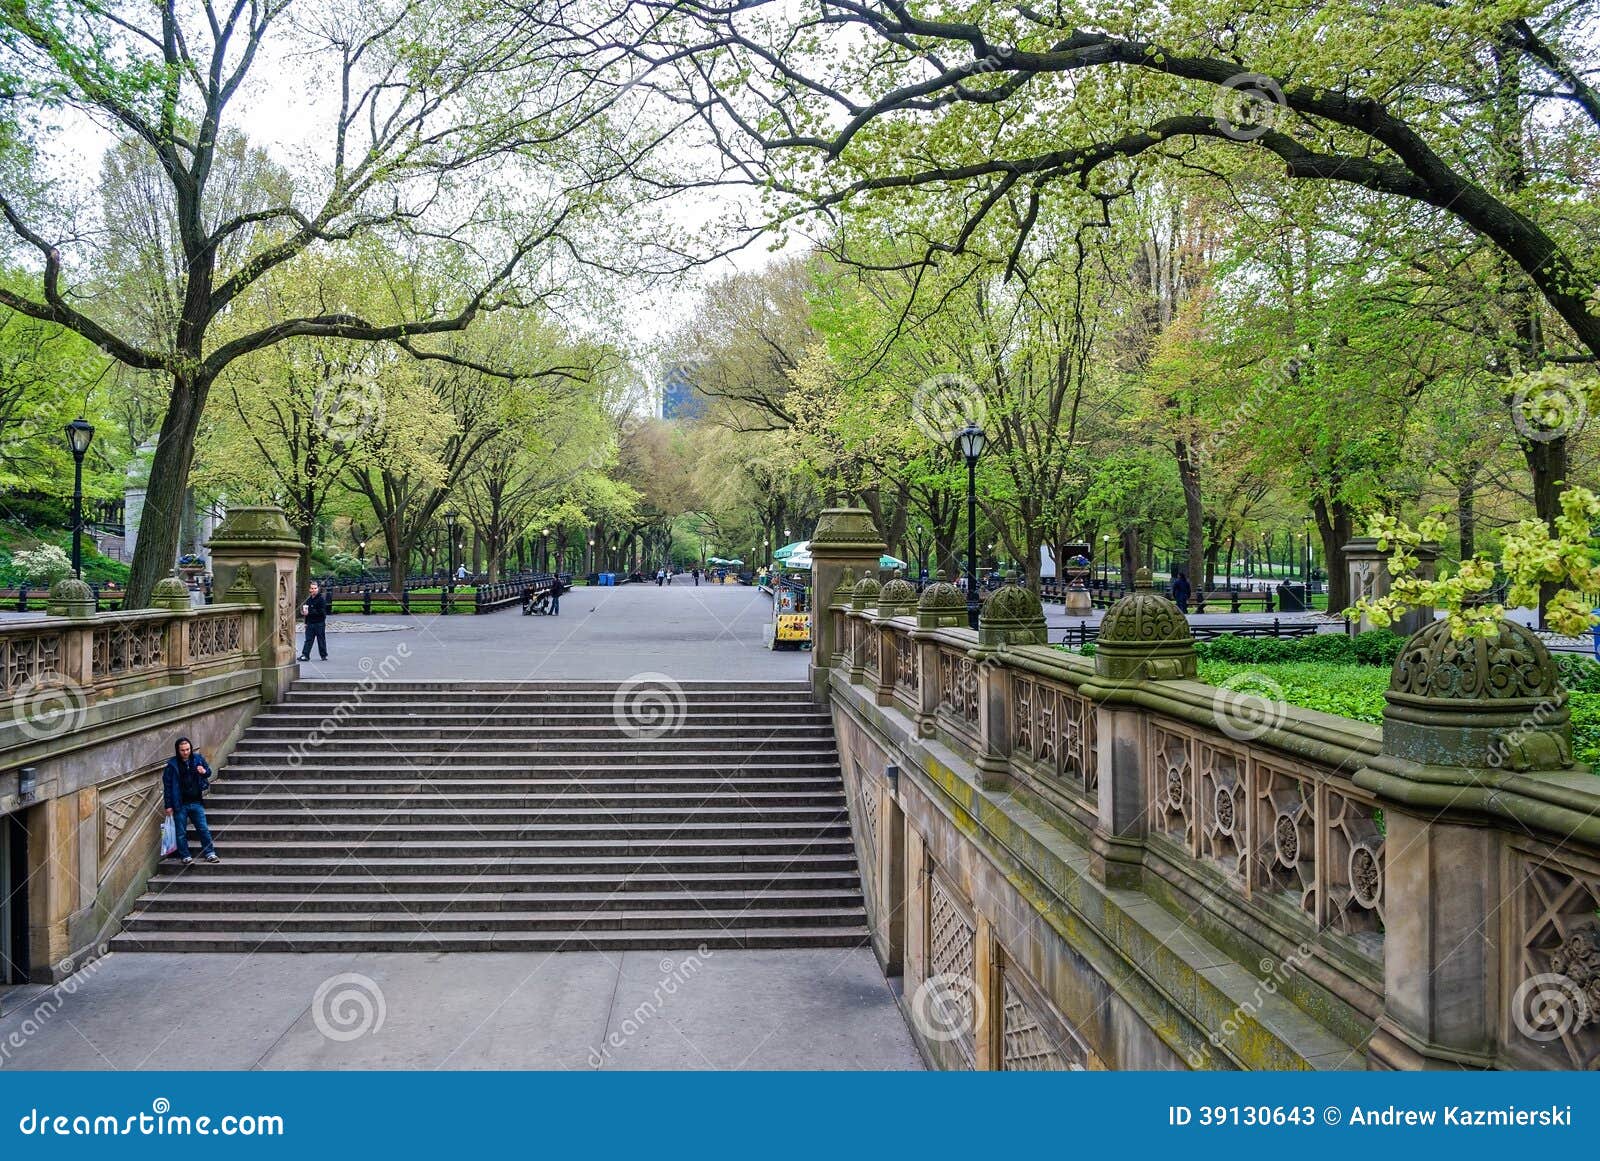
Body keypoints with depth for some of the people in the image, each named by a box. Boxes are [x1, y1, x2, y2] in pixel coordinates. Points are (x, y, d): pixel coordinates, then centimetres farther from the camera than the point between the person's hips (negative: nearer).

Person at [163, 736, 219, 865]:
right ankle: (185, 856, 17)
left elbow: (209, 771, 17)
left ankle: (210, 853, 12)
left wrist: (204, 771, -9)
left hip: (196, 802, 2)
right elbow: (167, 785, -4)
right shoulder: (172, 765, -7)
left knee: (204, 829, 4)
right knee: (181, 833, 6)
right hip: (180, 804, -2)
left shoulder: (198, 758, 1)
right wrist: (169, 805, -6)